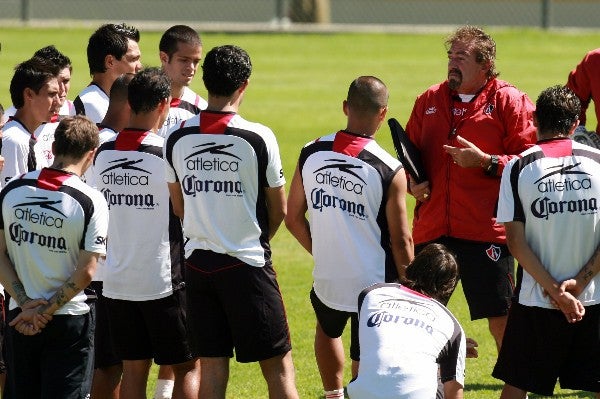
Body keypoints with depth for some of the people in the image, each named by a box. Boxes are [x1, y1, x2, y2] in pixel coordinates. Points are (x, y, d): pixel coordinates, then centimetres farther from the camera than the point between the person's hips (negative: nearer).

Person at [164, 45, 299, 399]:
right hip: (248, 264, -4)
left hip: (198, 263, 4)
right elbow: (279, 210, -1)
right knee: (279, 365, 3)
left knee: (211, 365, 8)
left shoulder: (177, 138, -1)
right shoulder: (258, 138, -12)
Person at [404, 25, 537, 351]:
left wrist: (485, 162, -17)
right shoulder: (429, 101, 14)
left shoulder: (508, 101, -2)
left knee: (501, 319, -2)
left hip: (486, 231, -5)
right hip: (432, 229, 5)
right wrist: (411, 183, 4)